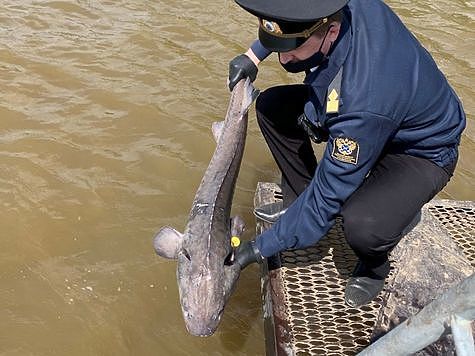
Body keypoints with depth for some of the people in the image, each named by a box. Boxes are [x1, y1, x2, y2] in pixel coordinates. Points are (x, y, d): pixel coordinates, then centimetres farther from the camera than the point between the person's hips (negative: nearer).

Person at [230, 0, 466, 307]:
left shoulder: (363, 100, -43)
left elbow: (328, 195, -31)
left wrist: (262, 247, -22)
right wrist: (255, 54, 0)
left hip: (422, 150, -8)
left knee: (363, 225, -36)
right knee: (271, 106, -2)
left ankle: (374, 265, 3)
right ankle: (299, 202, 14)